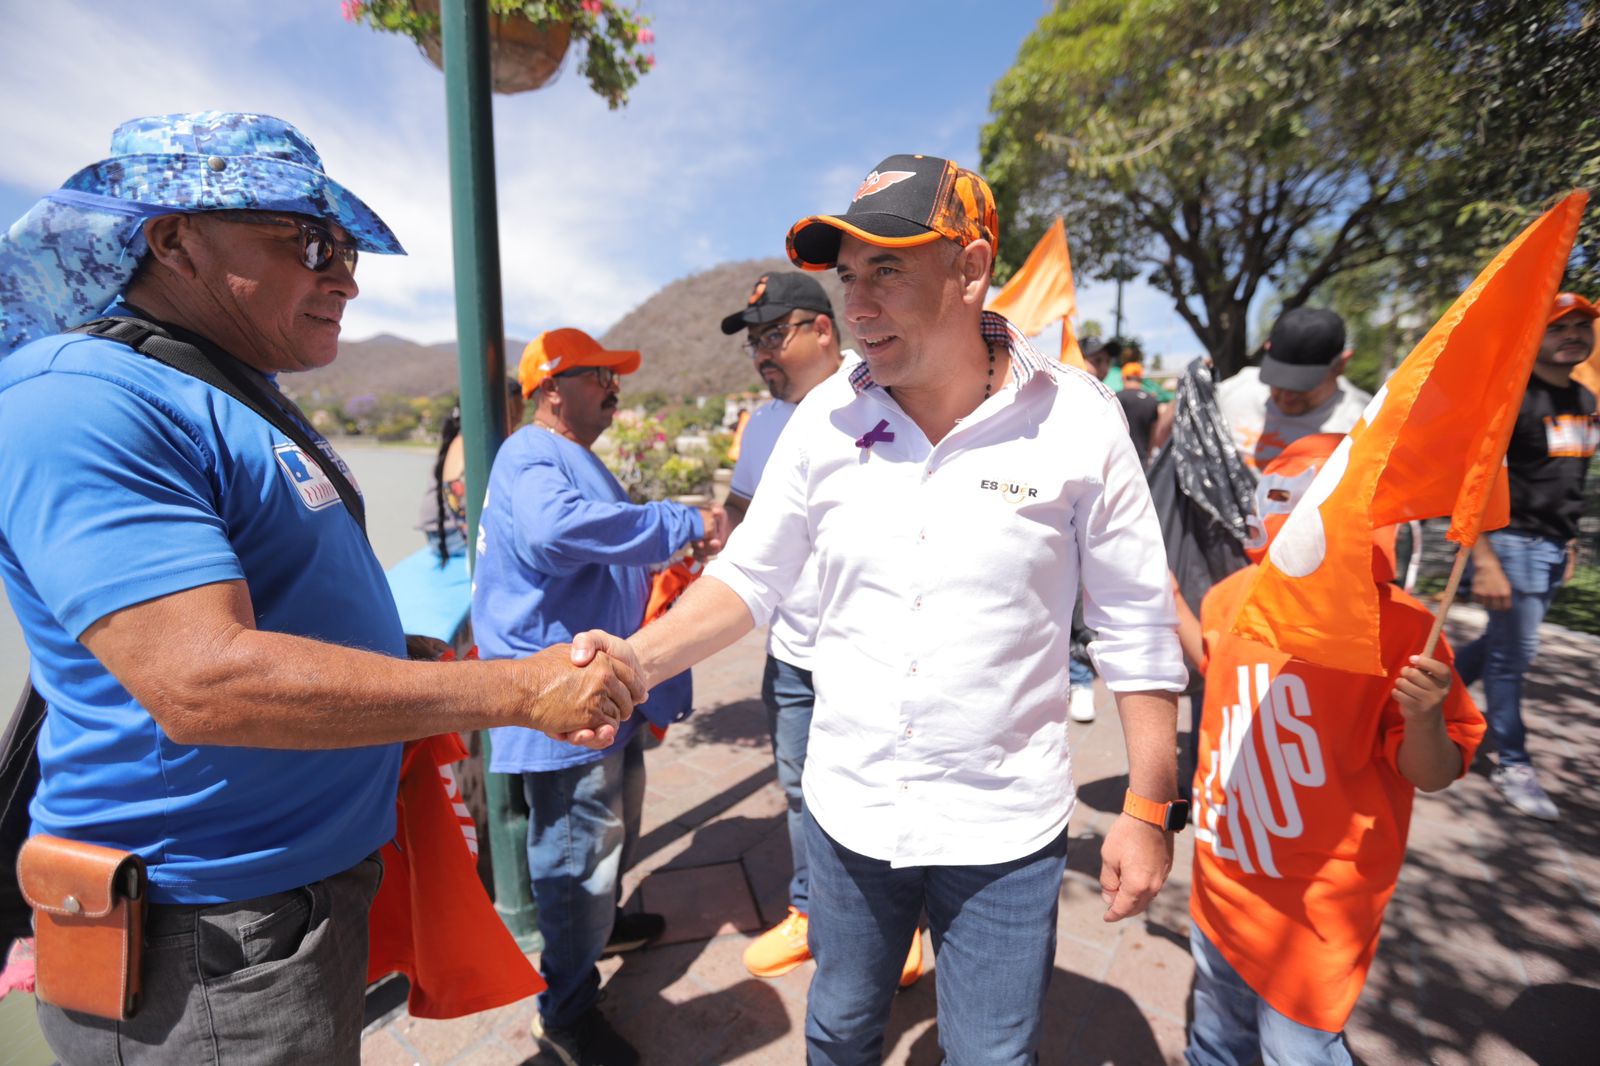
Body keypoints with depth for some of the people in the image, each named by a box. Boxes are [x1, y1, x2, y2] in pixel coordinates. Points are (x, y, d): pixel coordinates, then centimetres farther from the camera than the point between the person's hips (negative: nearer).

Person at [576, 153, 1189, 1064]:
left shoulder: (1077, 420, -12)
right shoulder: (826, 417, -6)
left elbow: (1135, 627, -5)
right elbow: (751, 578, -1)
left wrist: (1150, 810, -4)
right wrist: (636, 658, -15)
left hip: (1004, 831, -2)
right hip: (848, 812, 3)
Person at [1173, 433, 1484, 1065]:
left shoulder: (1401, 628, -20)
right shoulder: (1234, 596, -9)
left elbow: (1431, 776, -15)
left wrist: (1423, 717, -34)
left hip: (1317, 901, -4)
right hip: (1223, 869, 5)